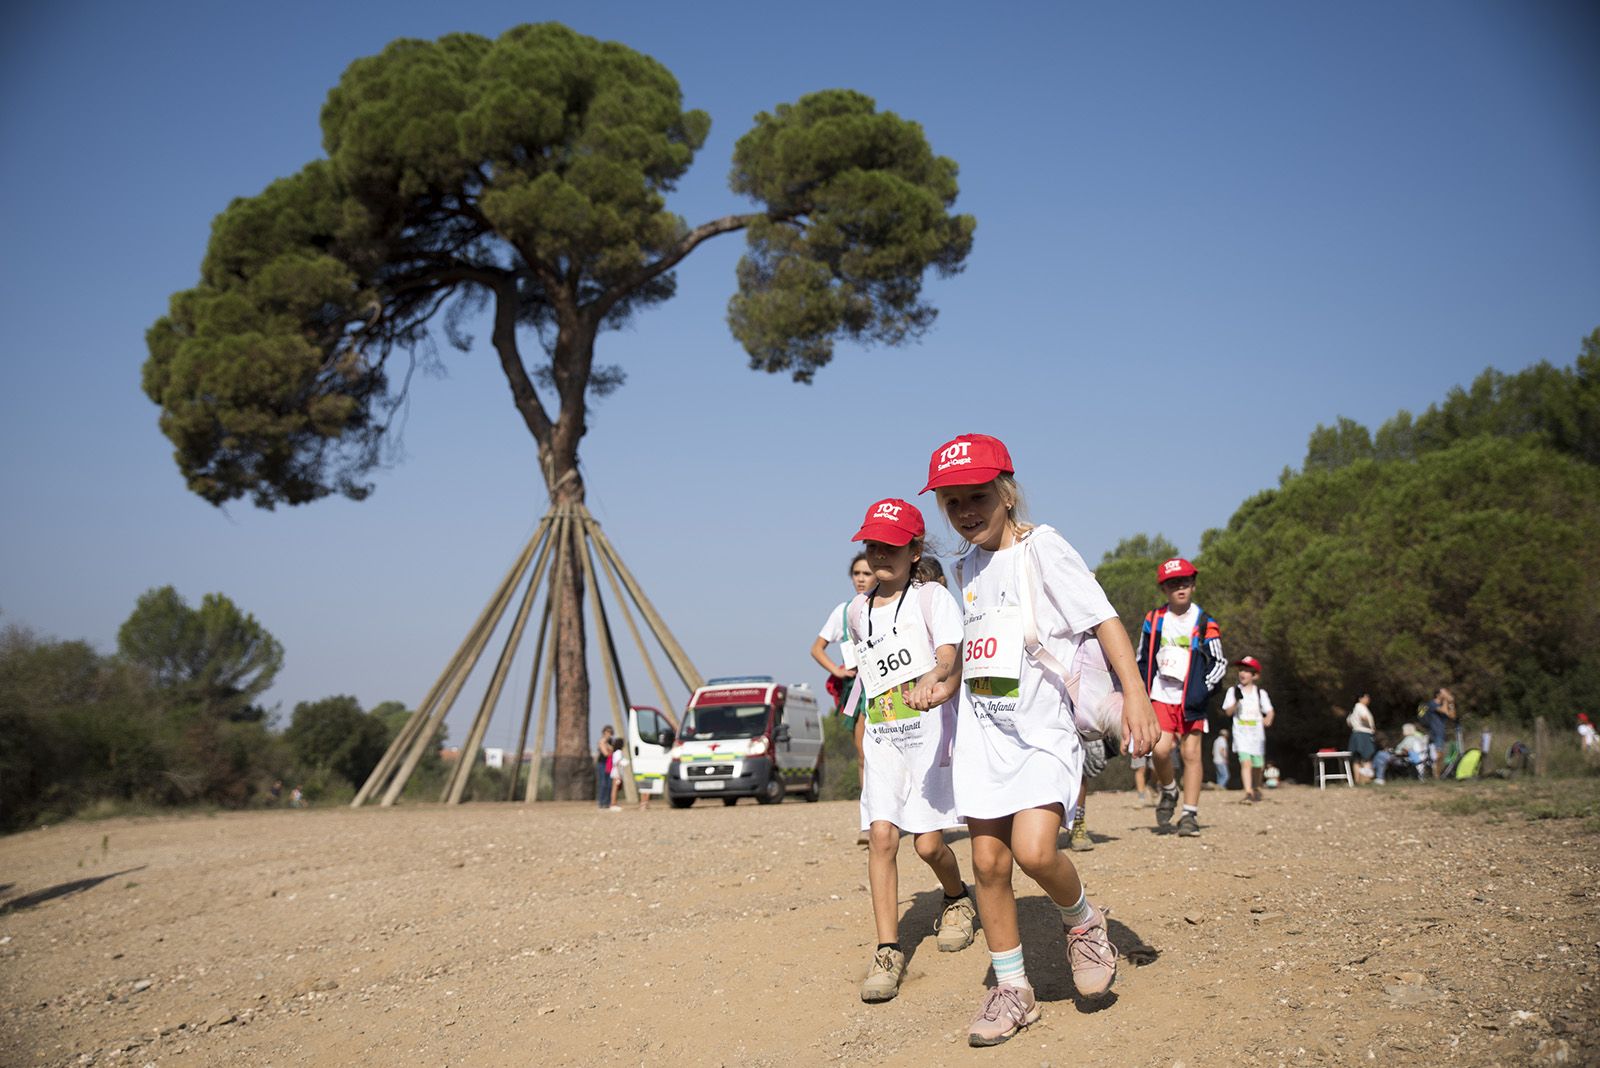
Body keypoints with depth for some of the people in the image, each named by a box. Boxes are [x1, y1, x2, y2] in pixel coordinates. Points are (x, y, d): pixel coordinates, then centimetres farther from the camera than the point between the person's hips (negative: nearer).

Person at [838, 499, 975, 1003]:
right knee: (881, 835, -10)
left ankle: (957, 898, 30)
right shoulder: (858, 611, 12)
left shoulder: (931, 597, -6)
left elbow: (951, 657, -23)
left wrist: (933, 681, -45)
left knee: (928, 843, -4)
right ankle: (888, 952, -6)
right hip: (881, 739, 4)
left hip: (929, 734, -4)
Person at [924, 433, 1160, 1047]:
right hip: (982, 730, 6)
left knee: (1034, 849, -23)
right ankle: (1012, 989, 17)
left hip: (1044, 727, -6)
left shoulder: (1041, 548, -8)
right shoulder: (966, 569, 12)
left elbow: (1104, 619, -14)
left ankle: (1084, 924, 9)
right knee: (988, 862, 4)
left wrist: (1134, 696, -23)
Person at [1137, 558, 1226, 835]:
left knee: (1191, 753, -4)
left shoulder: (1204, 623, 0)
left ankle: (1190, 815, 4)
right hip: (1161, 697, 1)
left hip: (1191, 700, -1)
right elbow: (1143, 661, 16)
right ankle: (1168, 792, 15)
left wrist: (1201, 693, -11)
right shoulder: (1154, 620, 6)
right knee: (1160, 749, -14)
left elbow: (1219, 664, 2)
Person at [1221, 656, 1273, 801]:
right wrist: (1236, 702, -19)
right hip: (1241, 732, -2)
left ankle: (1256, 788, 36)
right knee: (1245, 762, -18)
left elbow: (1269, 711, 4)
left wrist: (1268, 719, -18)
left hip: (1257, 733, 2)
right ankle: (1248, 792, -22)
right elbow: (1227, 712, -1)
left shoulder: (1261, 693, 4)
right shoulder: (1233, 690, 2)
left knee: (1257, 765, 11)